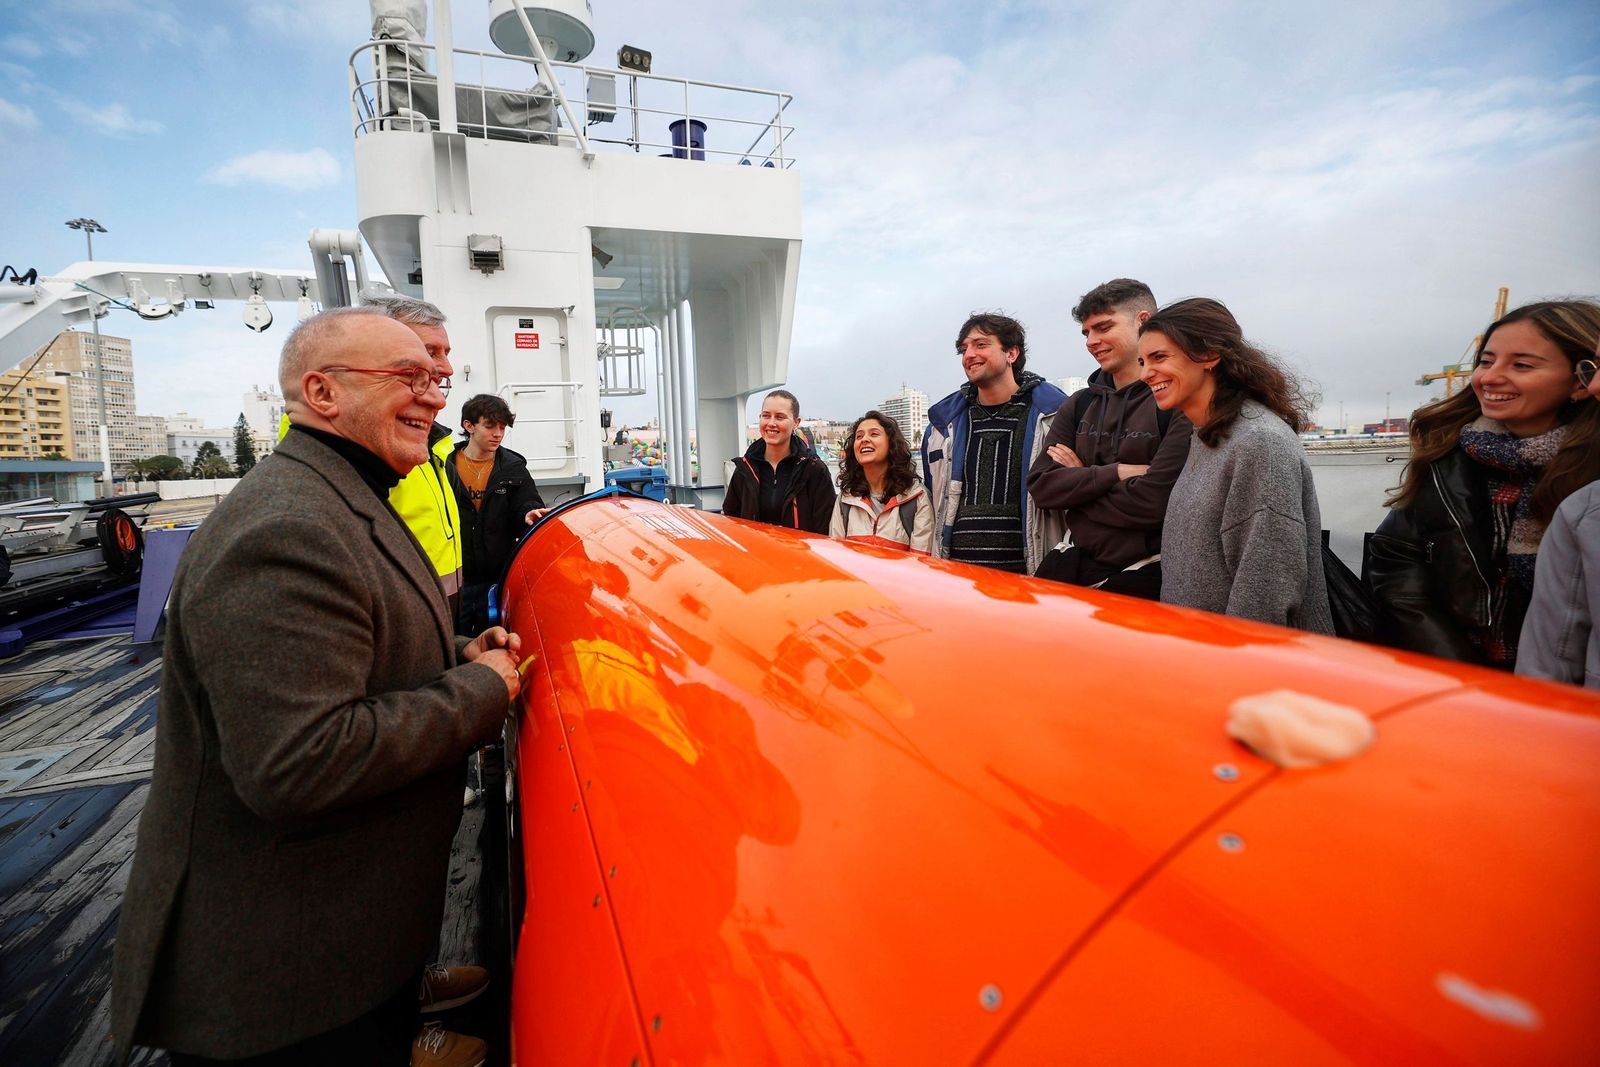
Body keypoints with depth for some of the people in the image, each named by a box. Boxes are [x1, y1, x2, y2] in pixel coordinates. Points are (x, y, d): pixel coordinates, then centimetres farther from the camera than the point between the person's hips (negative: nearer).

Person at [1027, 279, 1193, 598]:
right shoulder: (1079, 405, 9)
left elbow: (1153, 502, -19)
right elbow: (1040, 485, -2)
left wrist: (1079, 480, -6)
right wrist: (1116, 473, -13)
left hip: (1147, 580, -5)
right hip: (1072, 571, 5)